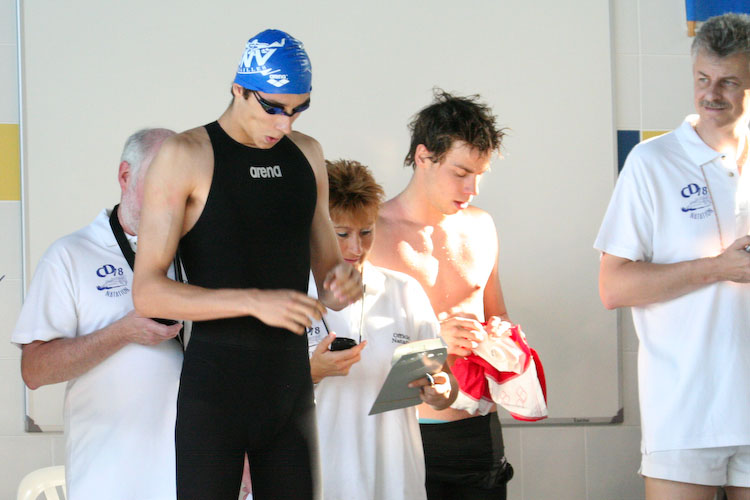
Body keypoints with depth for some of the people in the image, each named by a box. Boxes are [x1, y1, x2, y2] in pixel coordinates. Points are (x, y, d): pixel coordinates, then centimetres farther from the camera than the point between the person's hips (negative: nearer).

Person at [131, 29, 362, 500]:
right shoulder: (187, 156, -6)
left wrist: (340, 282, -6)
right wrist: (256, 302, -24)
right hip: (215, 385, -5)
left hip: (291, 386, 5)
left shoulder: (307, 155, 12)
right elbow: (147, 292, -13)